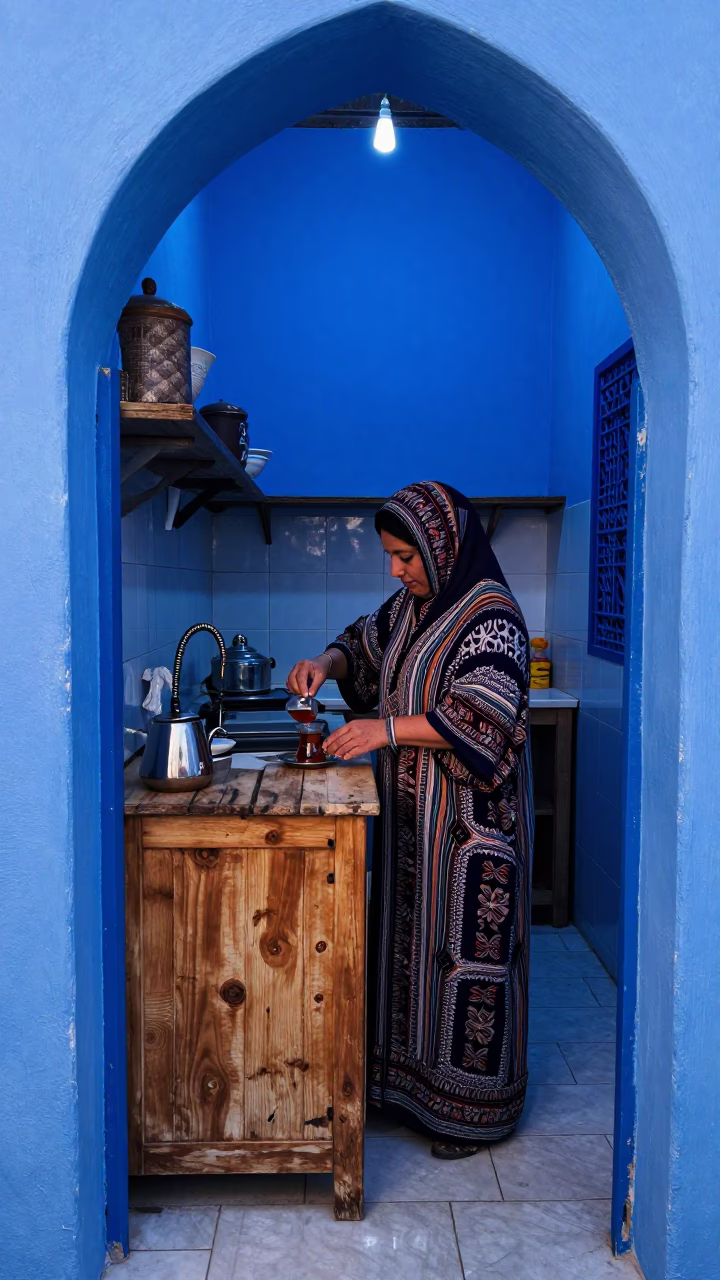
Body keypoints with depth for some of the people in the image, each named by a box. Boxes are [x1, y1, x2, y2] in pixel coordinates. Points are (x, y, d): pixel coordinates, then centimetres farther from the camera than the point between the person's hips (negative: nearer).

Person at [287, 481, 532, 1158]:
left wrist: (389, 728, -28)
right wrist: (327, 662, 3)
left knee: (467, 945, 1)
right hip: (414, 810, 9)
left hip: (470, 819, -8)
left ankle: (472, 1106, 18)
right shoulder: (411, 603, 8)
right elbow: (367, 641, 24)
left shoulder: (490, 614, -17)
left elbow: (486, 714, -25)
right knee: (413, 935, 16)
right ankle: (414, 1080, 33)